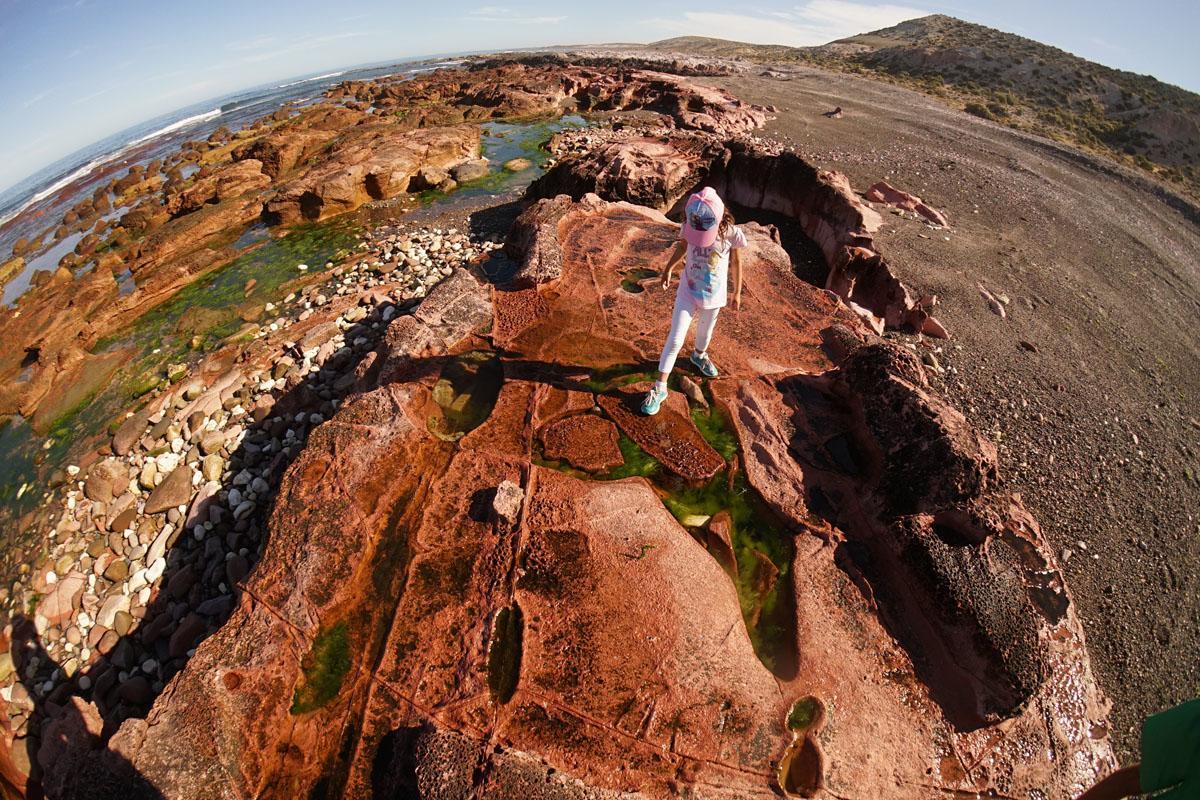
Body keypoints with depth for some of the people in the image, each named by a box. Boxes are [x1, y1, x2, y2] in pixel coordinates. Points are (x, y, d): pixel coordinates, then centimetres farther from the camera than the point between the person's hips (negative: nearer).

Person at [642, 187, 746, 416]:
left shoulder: (731, 234, -20)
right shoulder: (688, 228, -18)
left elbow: (736, 262, -4)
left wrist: (737, 293, 2)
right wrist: (668, 269, 7)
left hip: (714, 296, 1)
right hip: (688, 292, -1)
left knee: (705, 332, 24)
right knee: (675, 339, -5)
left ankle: (699, 355, 58)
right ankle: (660, 387, 3)